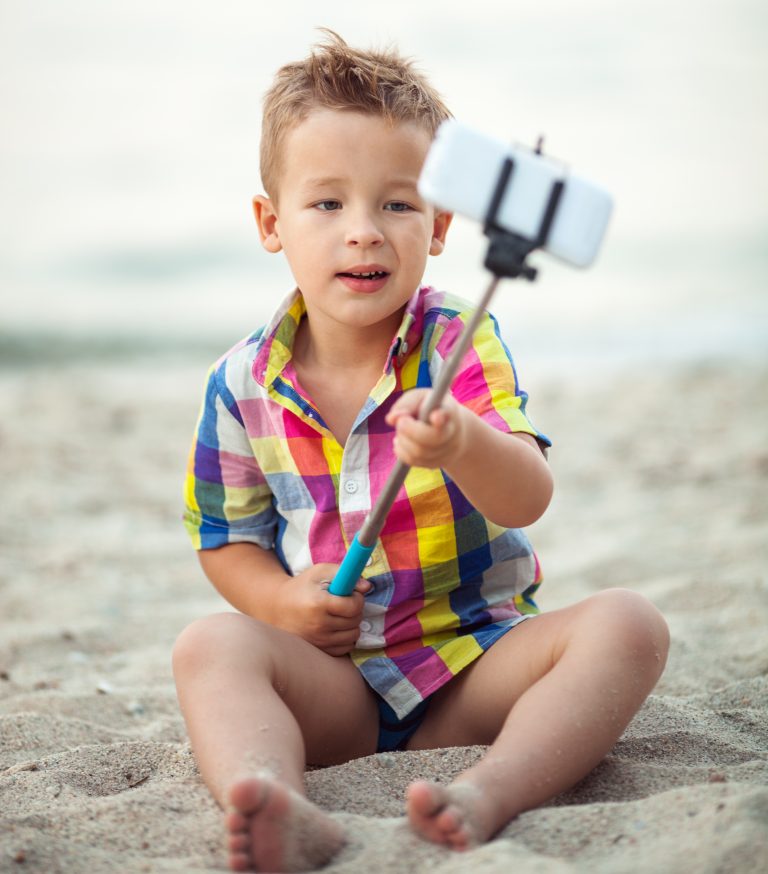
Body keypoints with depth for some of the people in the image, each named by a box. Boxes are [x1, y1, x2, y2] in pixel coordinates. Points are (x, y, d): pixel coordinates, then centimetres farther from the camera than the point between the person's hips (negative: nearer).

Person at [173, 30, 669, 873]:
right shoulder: (243, 384, -1)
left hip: (478, 661, 0)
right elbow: (226, 538, 11)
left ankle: (489, 792, -45)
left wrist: (460, 446, -45)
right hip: (336, 684, 1)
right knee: (208, 646, -26)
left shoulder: (460, 344, -7)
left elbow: (528, 499, -21)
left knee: (625, 624, -25)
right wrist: (283, 601, -12)